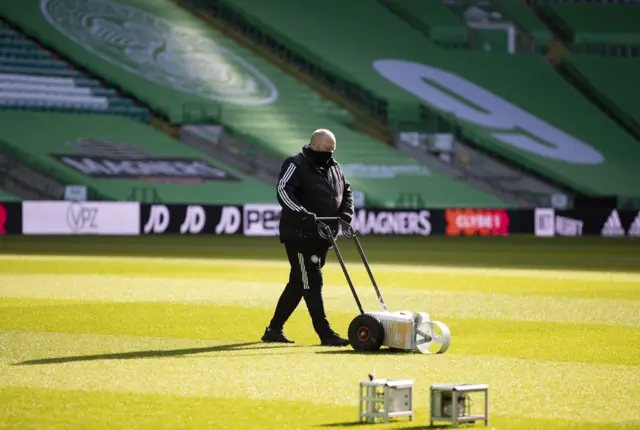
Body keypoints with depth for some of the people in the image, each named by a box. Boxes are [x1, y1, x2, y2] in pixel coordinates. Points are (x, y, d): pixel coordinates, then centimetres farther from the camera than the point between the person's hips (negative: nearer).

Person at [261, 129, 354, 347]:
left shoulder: (334, 168, 16)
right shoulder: (296, 165, -9)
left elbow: (346, 191, 25)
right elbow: (283, 191, -21)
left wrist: (346, 213, 4)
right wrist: (302, 214, -34)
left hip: (322, 237, 8)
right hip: (299, 236, -8)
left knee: (298, 284, 12)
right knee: (311, 283, -10)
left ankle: (274, 330, 22)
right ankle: (326, 335, -13)